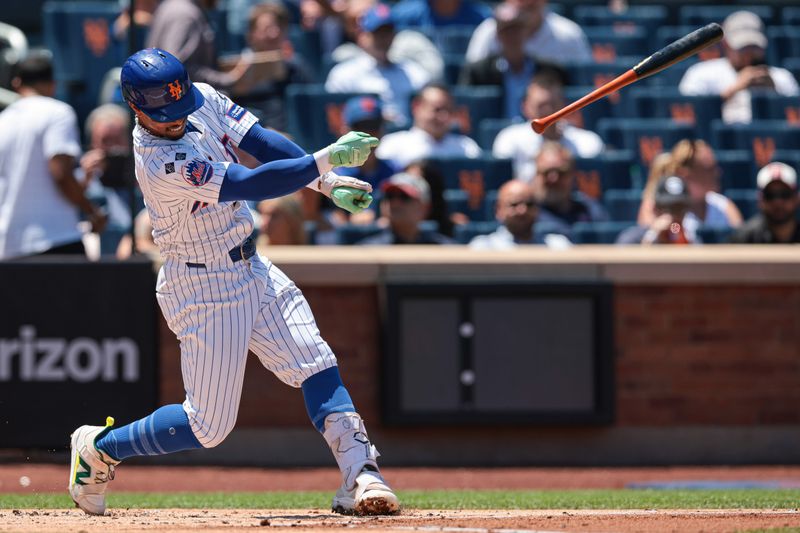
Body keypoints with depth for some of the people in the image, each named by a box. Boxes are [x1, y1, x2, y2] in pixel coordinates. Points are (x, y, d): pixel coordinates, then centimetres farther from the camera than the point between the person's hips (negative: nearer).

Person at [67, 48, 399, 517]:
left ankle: (360, 477, -11)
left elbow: (263, 143, -5)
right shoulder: (162, 164, -29)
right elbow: (250, 184, -35)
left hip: (251, 268, 8)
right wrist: (326, 159, -39)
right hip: (204, 288, -8)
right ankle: (99, 449, 18)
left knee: (316, 365, -7)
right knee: (208, 426, -2)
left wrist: (326, 183, -18)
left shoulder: (203, 100, -4)